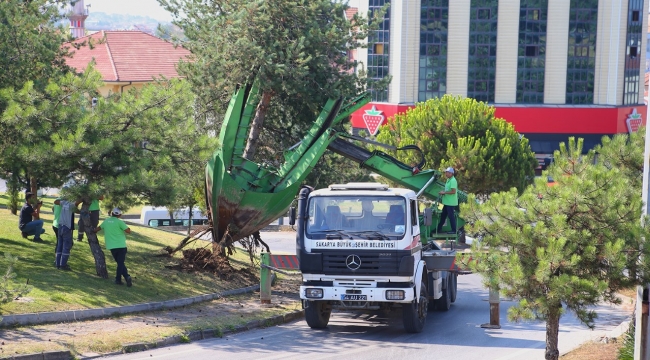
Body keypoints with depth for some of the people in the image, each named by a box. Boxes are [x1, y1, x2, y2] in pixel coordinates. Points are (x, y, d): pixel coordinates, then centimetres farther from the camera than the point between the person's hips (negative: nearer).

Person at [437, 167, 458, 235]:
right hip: (447, 202, 11)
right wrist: (443, 192, 7)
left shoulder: (453, 181, -18)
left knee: (451, 216, -3)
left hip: (451, 203, -11)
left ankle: (453, 230, 5)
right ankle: (439, 229, 26)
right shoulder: (448, 180, 14)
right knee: (443, 215, 17)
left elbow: (453, 191, -24)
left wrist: (444, 192, -17)